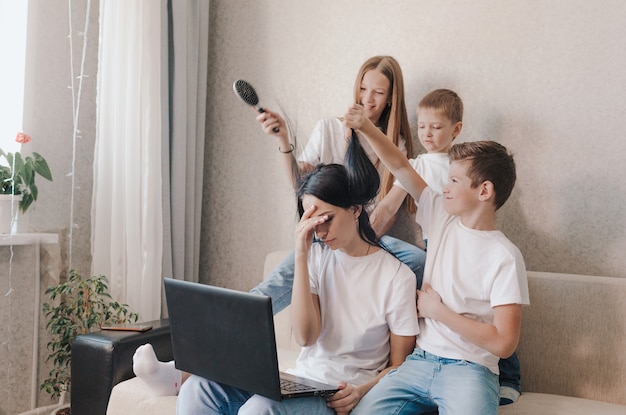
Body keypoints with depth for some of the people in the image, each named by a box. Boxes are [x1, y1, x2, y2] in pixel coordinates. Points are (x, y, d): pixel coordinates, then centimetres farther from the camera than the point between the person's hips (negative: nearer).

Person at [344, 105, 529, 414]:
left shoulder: (504, 257, -11)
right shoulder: (443, 218, 5)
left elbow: (504, 343, -15)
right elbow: (399, 167, 11)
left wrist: (438, 311, -9)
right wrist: (366, 128, 0)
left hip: (469, 369, -5)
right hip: (419, 362, 5)